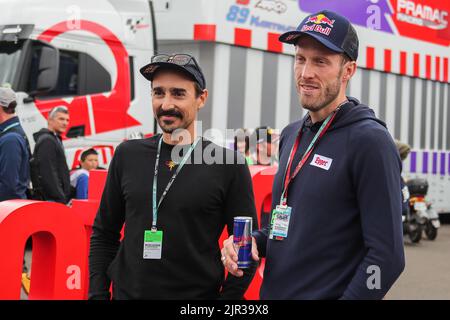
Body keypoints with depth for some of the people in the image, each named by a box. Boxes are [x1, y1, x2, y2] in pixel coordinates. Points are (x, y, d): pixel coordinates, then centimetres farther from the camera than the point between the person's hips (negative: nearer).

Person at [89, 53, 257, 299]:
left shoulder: (229, 165, -7)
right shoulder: (128, 155, 2)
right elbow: (103, 235, 9)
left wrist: (227, 296, -11)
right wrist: (98, 294, 1)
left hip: (198, 293, -3)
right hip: (127, 292, 3)